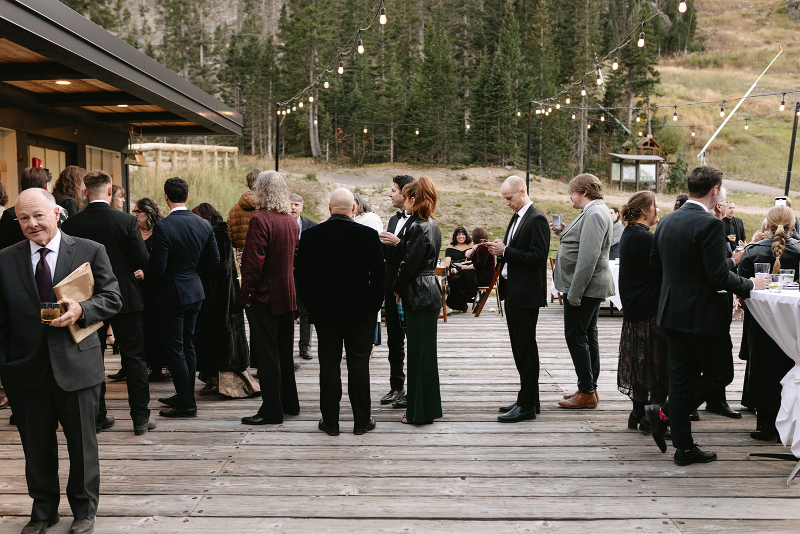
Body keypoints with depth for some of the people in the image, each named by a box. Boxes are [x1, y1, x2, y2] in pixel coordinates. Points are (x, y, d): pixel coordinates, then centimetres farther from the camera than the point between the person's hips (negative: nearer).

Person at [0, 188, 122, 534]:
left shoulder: (90, 252, -2)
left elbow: (112, 299, -2)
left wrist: (81, 310, -20)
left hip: (76, 365, -2)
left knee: (82, 443, 10)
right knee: (36, 445, 15)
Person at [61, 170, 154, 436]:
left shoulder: (71, 224, -6)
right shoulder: (127, 221, -12)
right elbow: (142, 260, -12)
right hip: (126, 298, -2)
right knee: (133, 357, 6)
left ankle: (96, 416, 20)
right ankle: (141, 418, 9)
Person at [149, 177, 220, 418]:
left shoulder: (163, 227, -20)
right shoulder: (204, 224, -1)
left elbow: (157, 268, -20)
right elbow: (214, 258, 5)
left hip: (171, 295, -7)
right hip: (195, 292, 7)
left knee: (174, 350, 2)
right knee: (188, 346, 18)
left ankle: (187, 404, 5)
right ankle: (185, 395, 30)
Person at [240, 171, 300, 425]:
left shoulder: (260, 219, -16)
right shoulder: (291, 220, 8)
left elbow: (254, 260, -20)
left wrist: (247, 294, -13)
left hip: (264, 297, -8)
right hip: (288, 295, 8)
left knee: (266, 354, -1)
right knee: (284, 351, 18)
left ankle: (272, 410, 4)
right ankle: (289, 402, 28)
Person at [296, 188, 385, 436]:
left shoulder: (311, 235, -3)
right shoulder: (369, 235, -7)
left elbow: (301, 276, 2)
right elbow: (379, 275, -4)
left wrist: (311, 305, 12)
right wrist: (374, 306, 7)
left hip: (324, 311, 1)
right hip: (360, 311, -1)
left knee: (329, 364, 8)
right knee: (359, 364, 7)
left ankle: (330, 422, 14)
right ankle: (361, 421, 15)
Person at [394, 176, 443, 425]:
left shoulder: (417, 227, -16)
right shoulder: (433, 225, 12)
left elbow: (410, 263, -17)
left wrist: (398, 289, -4)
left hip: (418, 294, -9)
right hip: (431, 291, 10)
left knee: (419, 351, -2)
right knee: (426, 349, 16)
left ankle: (420, 411, 6)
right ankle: (428, 406, 26)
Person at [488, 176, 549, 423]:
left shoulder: (536, 219, -13)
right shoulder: (516, 218, 17)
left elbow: (537, 257, -21)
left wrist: (505, 251, -19)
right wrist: (501, 250, 2)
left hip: (527, 294, -10)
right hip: (513, 292, 10)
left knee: (526, 349, -4)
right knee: (520, 348, 14)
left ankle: (527, 406, 3)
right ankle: (527, 398, 24)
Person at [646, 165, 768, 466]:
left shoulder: (666, 222, 6)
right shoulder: (709, 225, -17)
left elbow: (655, 263, 15)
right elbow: (719, 275, -20)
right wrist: (751, 285, -4)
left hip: (672, 312, 8)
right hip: (703, 314, -7)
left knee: (681, 379, 11)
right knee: (720, 373, 11)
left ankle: (684, 447, 16)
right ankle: (665, 413, 2)